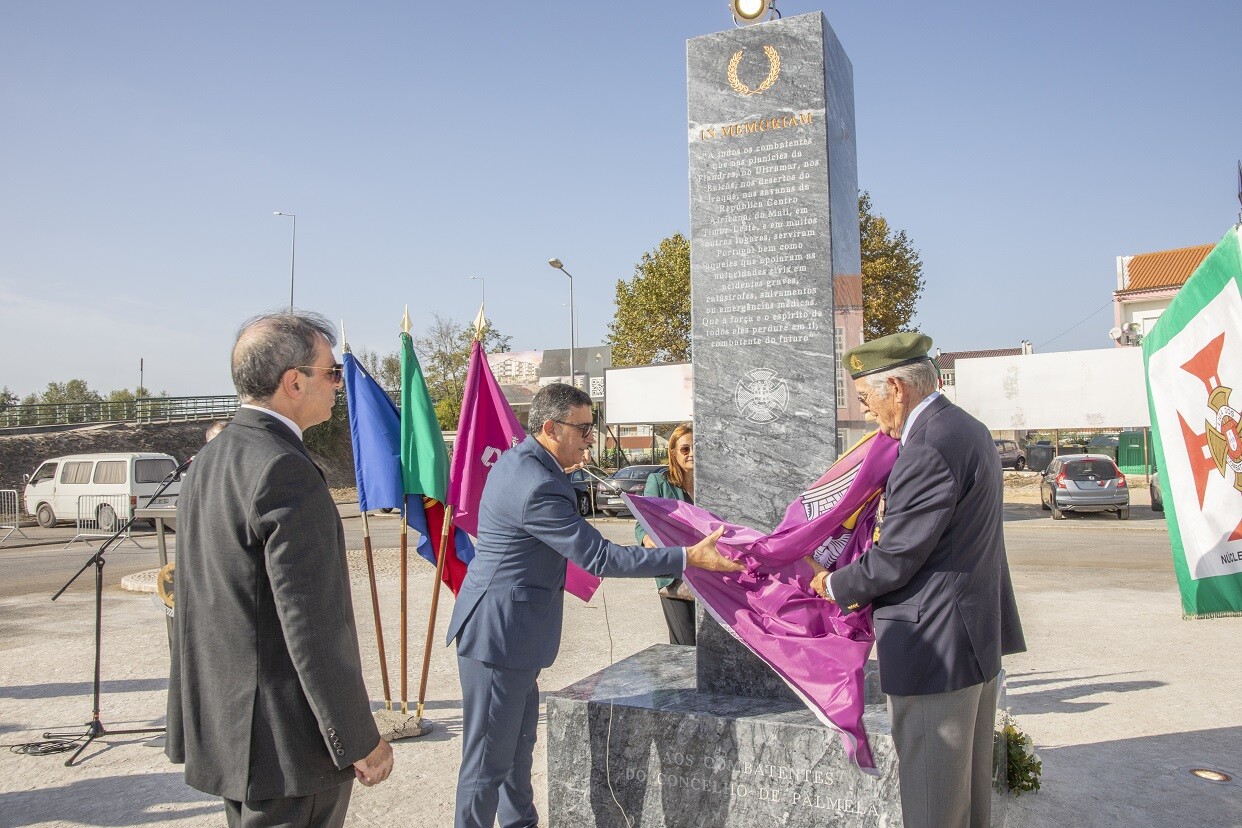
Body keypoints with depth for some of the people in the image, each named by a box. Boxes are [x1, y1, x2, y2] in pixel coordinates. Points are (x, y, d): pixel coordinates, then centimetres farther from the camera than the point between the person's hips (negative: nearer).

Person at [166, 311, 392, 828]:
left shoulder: (208, 461, 9)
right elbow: (312, 626, -24)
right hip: (287, 744, -9)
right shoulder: (286, 472, -22)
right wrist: (361, 741, -15)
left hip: (223, 728, 10)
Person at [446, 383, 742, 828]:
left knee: (519, 742, 22)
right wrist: (688, 557, -23)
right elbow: (598, 557, -25)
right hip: (500, 634, -11)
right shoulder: (538, 486, -26)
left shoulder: (515, 459, 6)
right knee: (490, 755, 3)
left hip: (511, 628, 11)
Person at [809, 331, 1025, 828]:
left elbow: (894, 559, -21)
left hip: (935, 646, -11)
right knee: (972, 786, 22)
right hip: (979, 636, 11)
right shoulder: (968, 430, 10)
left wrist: (836, 587, -4)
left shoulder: (928, 450, -24)